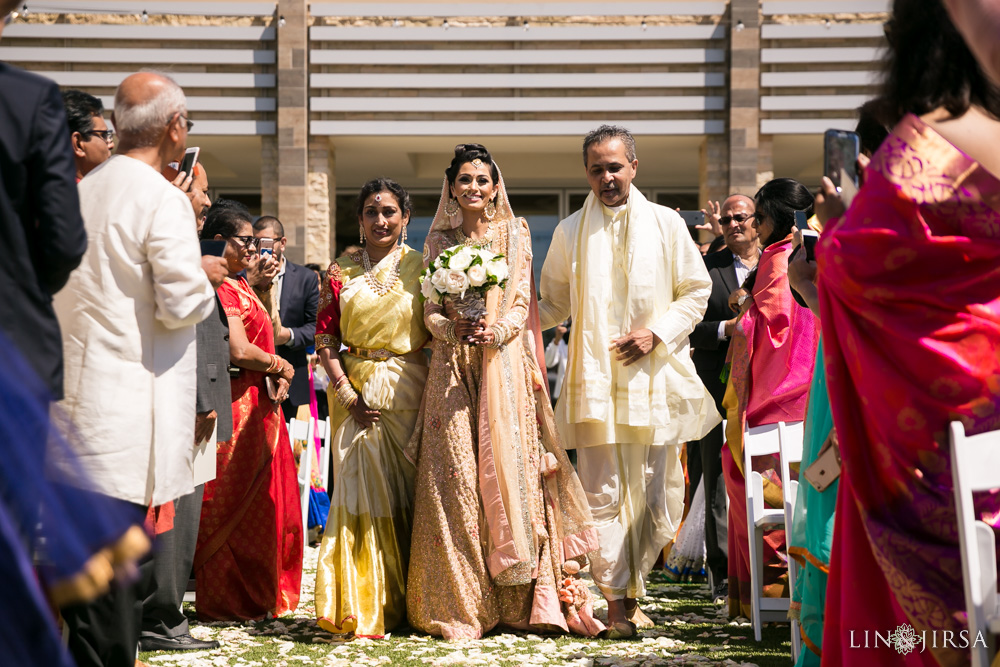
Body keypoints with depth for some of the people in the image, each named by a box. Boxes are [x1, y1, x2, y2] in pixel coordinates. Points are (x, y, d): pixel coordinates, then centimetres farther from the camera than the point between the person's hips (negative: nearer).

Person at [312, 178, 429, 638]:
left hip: (408, 390, 0)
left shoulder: (422, 268, 4)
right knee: (361, 491, -3)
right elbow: (325, 339, 4)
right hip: (355, 390, 1)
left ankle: (402, 603, 15)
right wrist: (348, 393, -6)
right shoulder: (341, 271, 7)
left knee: (404, 491, 2)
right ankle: (360, 608, 1)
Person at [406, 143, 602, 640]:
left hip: (503, 364, -1)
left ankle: (519, 602, 0)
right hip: (452, 368, 1)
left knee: (509, 467, -6)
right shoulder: (438, 240, 12)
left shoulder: (514, 234, 8)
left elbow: (522, 304, 2)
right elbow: (430, 311, 7)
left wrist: (495, 331, -18)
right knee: (456, 474, -5)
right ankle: (461, 604, 0)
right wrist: (453, 328, -14)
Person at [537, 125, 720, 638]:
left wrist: (657, 333, -5)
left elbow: (696, 292, 9)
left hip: (654, 378, 0)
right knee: (602, 494, -3)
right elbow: (554, 304, 15)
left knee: (657, 495, -1)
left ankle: (632, 583, 18)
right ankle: (617, 600, 5)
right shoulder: (570, 232, 10)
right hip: (595, 379, 0)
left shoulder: (666, 224, 6)